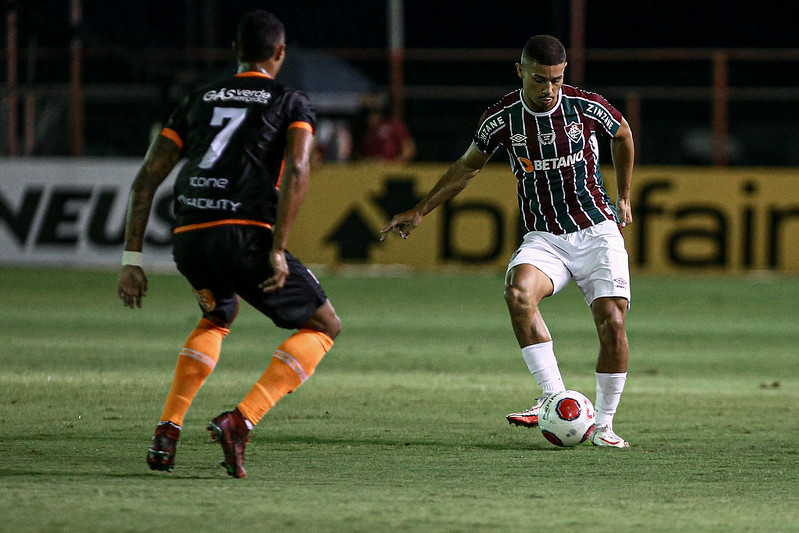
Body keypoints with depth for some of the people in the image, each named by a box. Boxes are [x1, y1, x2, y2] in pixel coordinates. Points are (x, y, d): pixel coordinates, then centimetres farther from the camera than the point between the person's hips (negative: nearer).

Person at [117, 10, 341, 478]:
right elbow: (297, 171, -10)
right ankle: (240, 422, -8)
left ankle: (168, 430, 19)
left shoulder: (199, 101, 23)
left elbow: (146, 180, 17)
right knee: (324, 326, 12)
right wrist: (278, 250, -13)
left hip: (188, 240, 5)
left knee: (218, 317, 36)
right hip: (245, 234, -5)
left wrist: (132, 259, 17)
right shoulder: (292, 103, 10)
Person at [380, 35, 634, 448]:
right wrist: (421, 210, 14)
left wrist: (624, 198, 20)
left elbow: (622, 135, 15)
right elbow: (469, 165, 13)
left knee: (612, 321, -16)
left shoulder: (587, 108, -9)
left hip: (597, 232, -1)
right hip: (543, 239, 1)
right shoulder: (502, 119, -6)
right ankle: (554, 397, -27)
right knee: (518, 292, -31)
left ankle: (603, 425, 2)